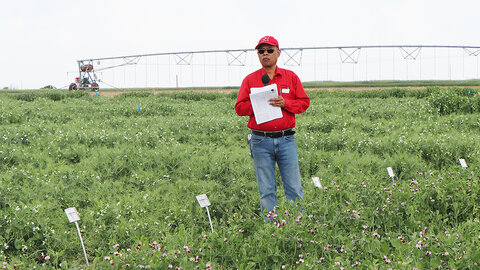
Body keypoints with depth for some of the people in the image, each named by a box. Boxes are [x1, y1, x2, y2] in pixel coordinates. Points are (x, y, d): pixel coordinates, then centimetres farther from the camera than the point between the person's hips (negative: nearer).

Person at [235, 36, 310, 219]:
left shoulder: (291, 77, 10)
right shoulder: (250, 80, 8)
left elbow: (304, 102, 8)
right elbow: (239, 108, 4)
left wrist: (285, 103, -9)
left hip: (286, 140, 1)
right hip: (261, 141, 0)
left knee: (294, 188, 1)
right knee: (267, 191, 2)